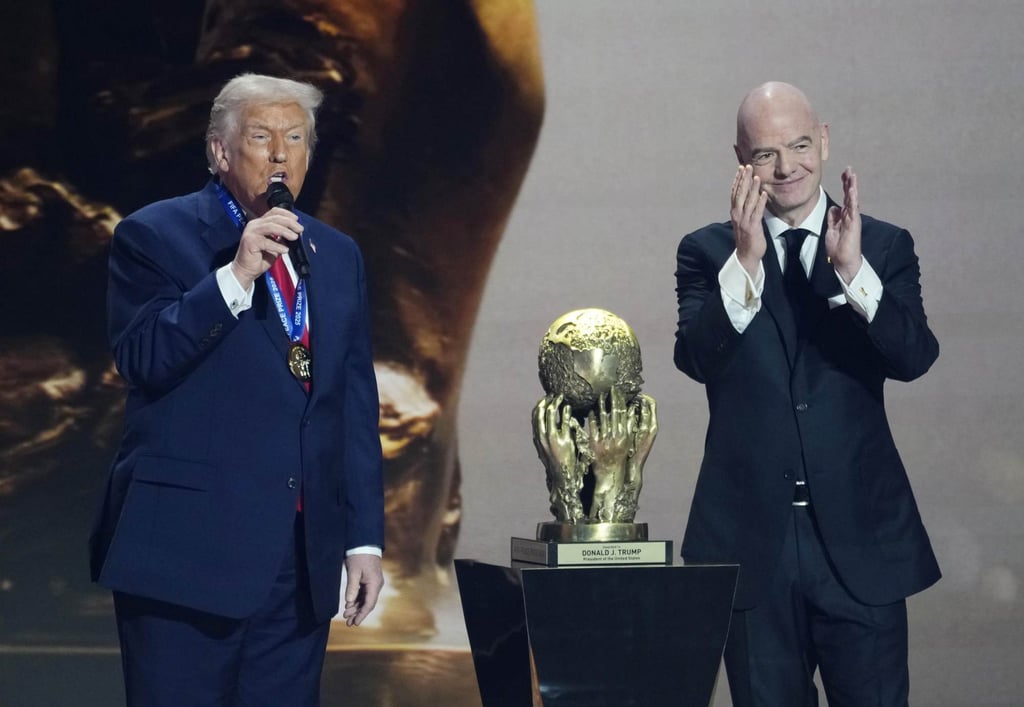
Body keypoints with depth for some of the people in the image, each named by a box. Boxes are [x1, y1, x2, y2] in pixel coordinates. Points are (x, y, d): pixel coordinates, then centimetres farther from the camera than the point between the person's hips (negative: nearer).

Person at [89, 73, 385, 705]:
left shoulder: (338, 256, 14)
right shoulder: (154, 236, -1)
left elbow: (357, 407, 14)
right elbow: (140, 360, -14)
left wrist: (365, 537, 10)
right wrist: (234, 276, -21)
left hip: (304, 557, 5)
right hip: (189, 547, -5)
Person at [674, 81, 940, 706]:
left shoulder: (886, 247, 4)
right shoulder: (707, 252, 4)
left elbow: (915, 358, -10)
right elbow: (697, 360, -11)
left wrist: (852, 268, -23)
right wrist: (745, 262, -22)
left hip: (861, 536, 0)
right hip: (753, 538, 0)